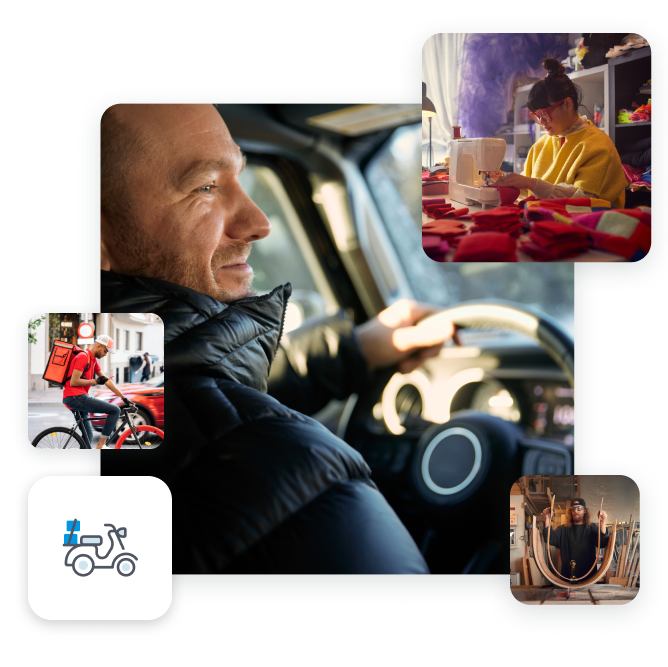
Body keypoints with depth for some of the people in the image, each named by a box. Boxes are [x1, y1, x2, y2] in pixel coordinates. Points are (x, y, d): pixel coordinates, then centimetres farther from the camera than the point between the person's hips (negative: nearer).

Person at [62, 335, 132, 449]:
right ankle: (101, 445, -10)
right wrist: (95, 381, -10)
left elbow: (106, 381, 19)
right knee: (115, 410, -11)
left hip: (76, 399, 10)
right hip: (75, 397, -10)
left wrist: (124, 398, 15)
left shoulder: (93, 360, 19)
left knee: (88, 435, 19)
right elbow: (73, 382, -18)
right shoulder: (83, 357, -11)